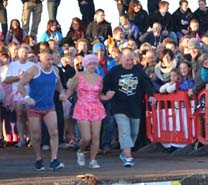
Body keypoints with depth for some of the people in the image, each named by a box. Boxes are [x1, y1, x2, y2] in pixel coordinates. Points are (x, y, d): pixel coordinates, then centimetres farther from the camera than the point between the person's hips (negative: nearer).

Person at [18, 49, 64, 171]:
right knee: (36, 136, 4)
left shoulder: (55, 70, 4)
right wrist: (27, 97, -25)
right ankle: (39, 160, 23)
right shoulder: (34, 70, -10)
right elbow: (21, 85, -12)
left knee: (54, 132, -13)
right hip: (35, 108, -3)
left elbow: (58, 84, 24)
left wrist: (62, 92, 6)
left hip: (50, 107, 3)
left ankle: (54, 161, -15)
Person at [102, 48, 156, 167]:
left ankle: (124, 153, 29)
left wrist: (151, 95, -13)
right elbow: (105, 85, 3)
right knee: (124, 131, -15)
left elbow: (147, 83, 1)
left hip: (135, 107, 4)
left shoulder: (138, 70, 6)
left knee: (134, 132, 11)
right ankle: (128, 157, -22)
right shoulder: (114, 71, 0)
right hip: (120, 107, -4)